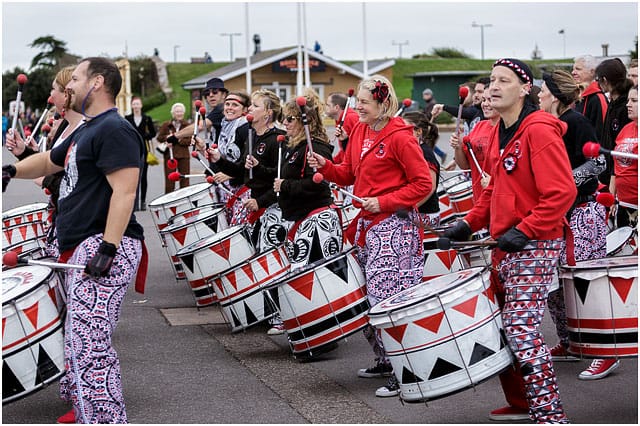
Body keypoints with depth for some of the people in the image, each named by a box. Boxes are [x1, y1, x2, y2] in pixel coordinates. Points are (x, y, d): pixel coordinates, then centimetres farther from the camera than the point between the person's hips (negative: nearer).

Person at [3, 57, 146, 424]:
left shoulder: (114, 130, -12)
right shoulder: (86, 132, 22)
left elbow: (124, 191, -21)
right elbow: (49, 161, 37)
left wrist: (107, 248, -27)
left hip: (105, 247, -11)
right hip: (84, 247, 11)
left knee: (90, 347, -19)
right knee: (81, 342, 19)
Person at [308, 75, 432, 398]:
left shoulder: (399, 136, -12)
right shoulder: (360, 131, 11)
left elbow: (423, 184, -12)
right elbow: (348, 174, 19)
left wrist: (384, 202, -17)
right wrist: (325, 166, 1)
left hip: (393, 228, -8)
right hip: (367, 226, 8)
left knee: (386, 298, -13)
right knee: (370, 298, 12)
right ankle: (385, 361, 25)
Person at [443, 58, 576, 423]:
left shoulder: (539, 130, -14)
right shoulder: (500, 132, 14)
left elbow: (562, 192, -21)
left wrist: (524, 230, -22)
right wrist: (471, 222, 11)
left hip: (535, 245, -9)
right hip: (505, 246, 9)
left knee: (522, 330, -14)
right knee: (498, 326, 12)